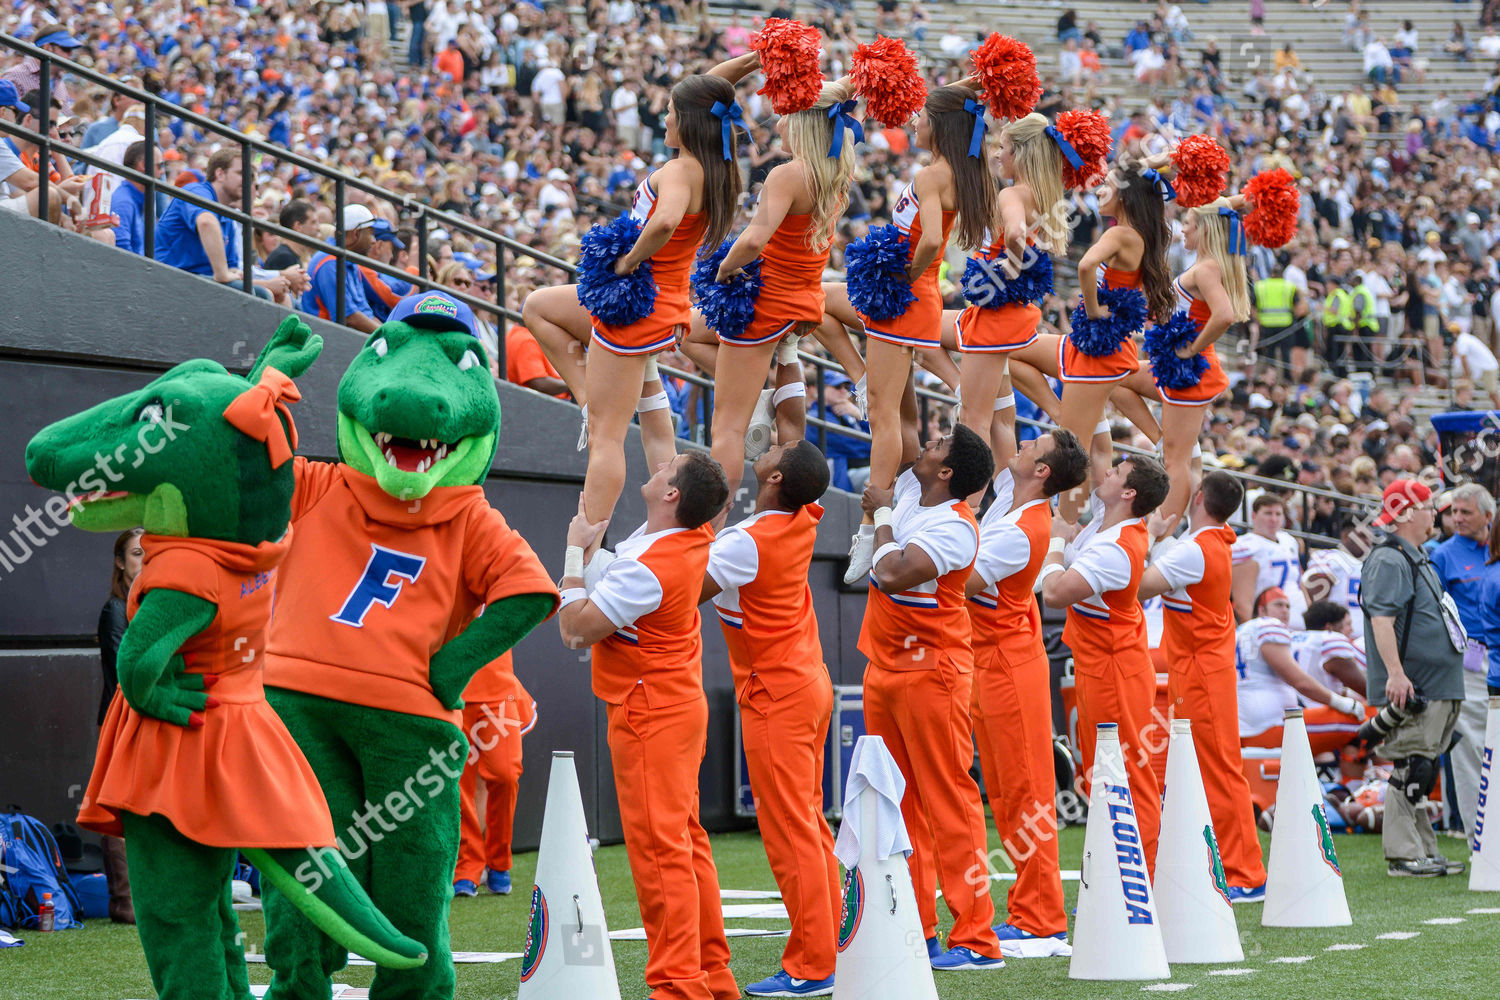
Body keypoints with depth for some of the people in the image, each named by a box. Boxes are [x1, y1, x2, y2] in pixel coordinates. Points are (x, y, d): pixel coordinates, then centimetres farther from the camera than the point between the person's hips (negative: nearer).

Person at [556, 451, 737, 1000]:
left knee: (658, 847, -9)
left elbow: (574, 628, -18)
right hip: (680, 706, 10)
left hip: (648, 715, -10)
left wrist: (576, 550, -10)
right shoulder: (695, 539, 2)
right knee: (685, 842, 13)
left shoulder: (647, 568, -24)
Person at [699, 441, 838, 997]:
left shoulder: (747, 543, -21)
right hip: (809, 685, 9)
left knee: (788, 828, -6)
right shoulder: (803, 523, 1)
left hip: (776, 699, -9)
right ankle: (829, 945, 16)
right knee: (807, 821, 13)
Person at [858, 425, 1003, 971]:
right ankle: (915, 931, 15)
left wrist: (882, 514, -14)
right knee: (899, 803, 10)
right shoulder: (909, 491, 7)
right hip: (885, 666, 9)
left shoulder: (954, 528, -18)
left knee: (948, 802, -8)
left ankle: (975, 940, -6)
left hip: (930, 673, -9)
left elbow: (893, 575, -29)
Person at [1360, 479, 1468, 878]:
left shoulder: (1416, 558, 20)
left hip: (1435, 688, 10)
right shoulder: (1389, 559, -12)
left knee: (1423, 769, 12)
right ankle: (1402, 855, -7)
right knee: (1411, 768, -9)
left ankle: (1424, 852, 16)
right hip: (1411, 689, -10)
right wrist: (1395, 672, -29)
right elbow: (1381, 619, -22)